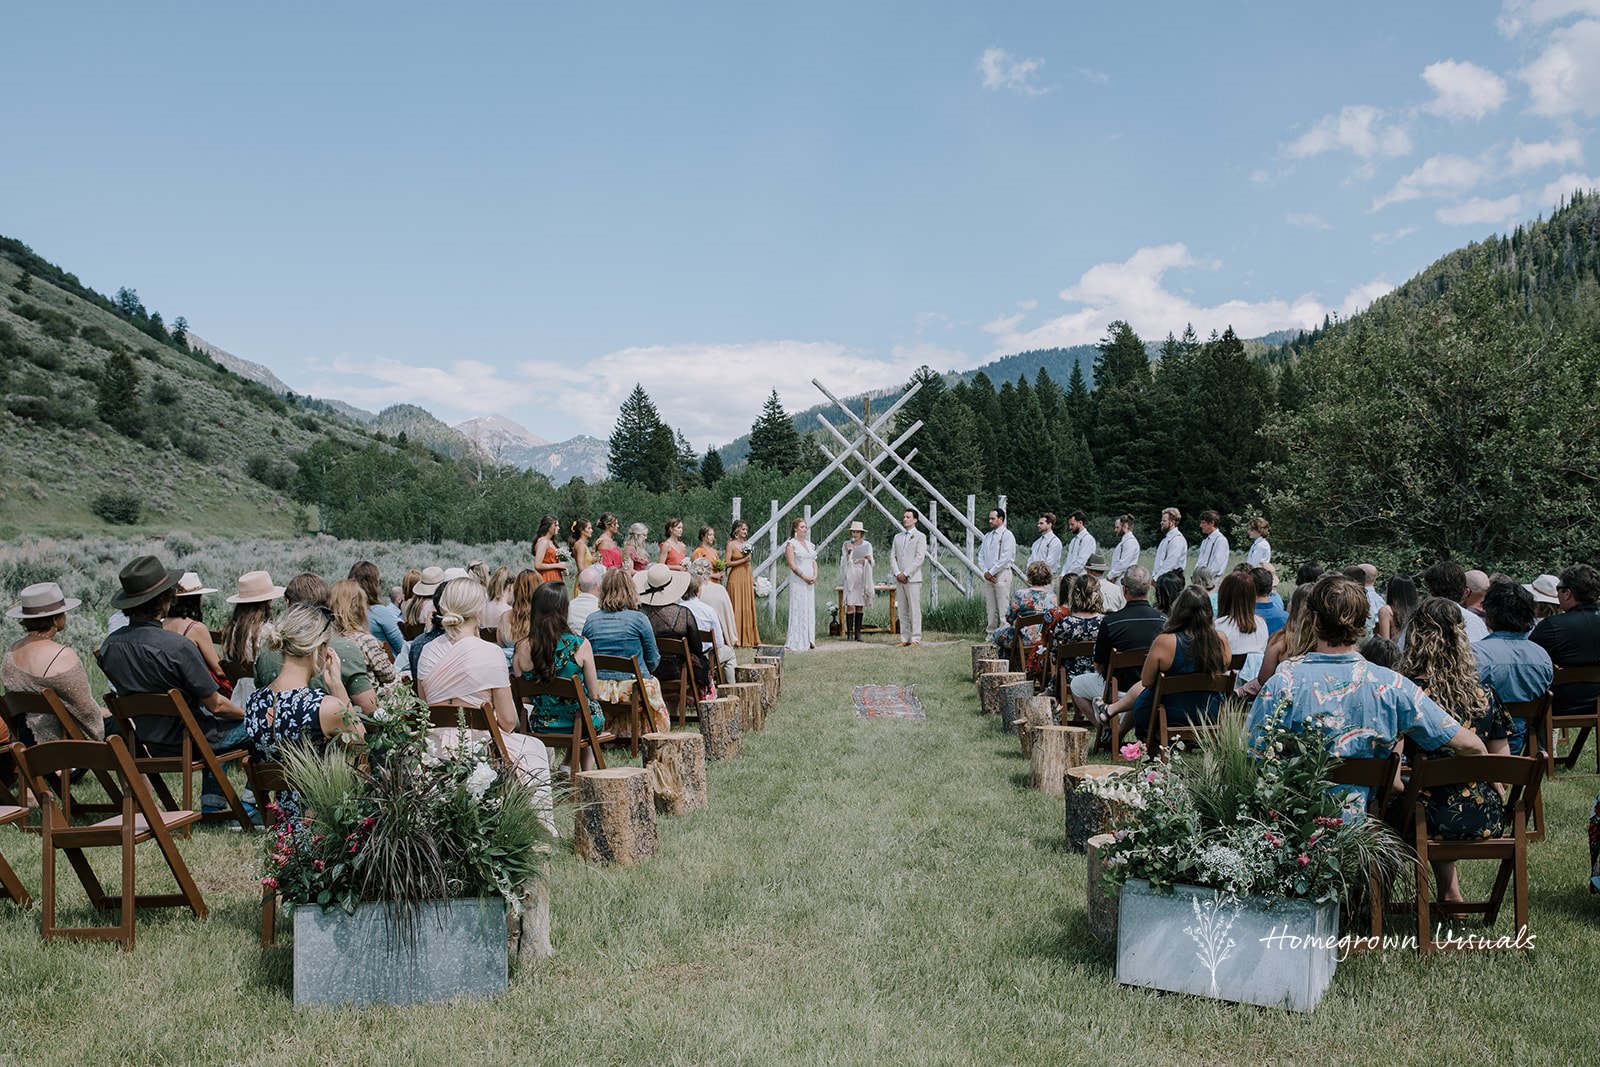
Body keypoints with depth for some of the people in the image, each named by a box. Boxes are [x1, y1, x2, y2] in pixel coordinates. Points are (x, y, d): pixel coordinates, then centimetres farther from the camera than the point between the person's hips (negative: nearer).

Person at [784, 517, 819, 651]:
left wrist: (815, 576, -1)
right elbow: (792, 565, -13)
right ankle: (797, 642, -2)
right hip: (798, 581, -7)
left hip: (810, 581, 7)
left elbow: (814, 561, 15)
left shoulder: (809, 544, 15)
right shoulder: (791, 544, -7)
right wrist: (805, 577, -15)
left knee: (810, 609, 8)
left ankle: (809, 640, 14)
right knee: (799, 609, -6)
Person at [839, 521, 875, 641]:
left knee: (860, 606, 2)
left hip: (863, 577, 2)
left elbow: (872, 563, 13)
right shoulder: (846, 544, 5)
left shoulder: (867, 545, 8)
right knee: (850, 605, -9)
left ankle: (858, 632, 7)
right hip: (850, 576, -2)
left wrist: (869, 559, -9)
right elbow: (844, 563, 1)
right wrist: (847, 552, -13)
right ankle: (849, 632, -7)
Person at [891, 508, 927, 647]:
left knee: (915, 610, -6)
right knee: (903, 611, 5)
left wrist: (905, 574, -13)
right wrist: (897, 573, -5)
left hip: (913, 579, -5)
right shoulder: (897, 537, 17)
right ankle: (905, 639, 8)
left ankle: (915, 639, -4)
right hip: (899, 579, 5)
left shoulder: (920, 536, 0)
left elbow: (919, 558, -9)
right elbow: (892, 557, 11)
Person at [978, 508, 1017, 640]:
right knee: (990, 608, 7)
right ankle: (991, 633, 10)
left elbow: (1005, 557, -13)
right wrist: (985, 572, -1)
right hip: (988, 575, 7)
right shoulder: (987, 536, 17)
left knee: (1003, 607, -8)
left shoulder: (1006, 535, -4)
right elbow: (981, 556, 15)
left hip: (1002, 574, -7)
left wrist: (992, 572, -12)